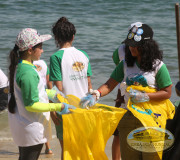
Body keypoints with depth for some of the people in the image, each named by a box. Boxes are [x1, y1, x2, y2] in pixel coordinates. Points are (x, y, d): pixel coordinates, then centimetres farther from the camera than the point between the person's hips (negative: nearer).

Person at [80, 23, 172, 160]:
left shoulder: (158, 66, -8)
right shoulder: (125, 64, 6)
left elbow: (167, 93, -6)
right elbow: (109, 85, 4)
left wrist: (145, 97, -18)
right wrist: (94, 95, -14)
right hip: (129, 117, 4)